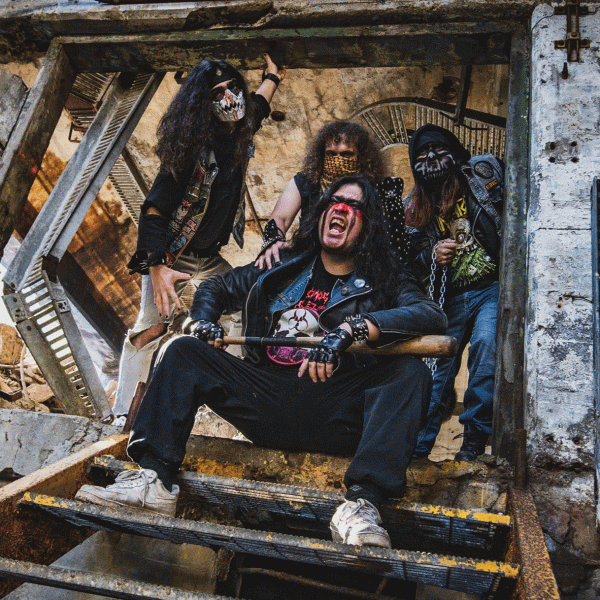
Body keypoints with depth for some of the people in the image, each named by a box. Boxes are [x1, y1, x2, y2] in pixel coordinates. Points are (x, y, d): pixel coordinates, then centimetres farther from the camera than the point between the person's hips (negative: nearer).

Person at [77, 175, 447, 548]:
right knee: (184, 351, -6)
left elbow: (432, 316, -13)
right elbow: (215, 288, 30)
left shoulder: (385, 281, 9)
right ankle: (155, 480, -22)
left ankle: (362, 503, -41)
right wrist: (203, 322, 5)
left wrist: (350, 329, -26)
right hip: (266, 402, 4)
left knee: (411, 372, -26)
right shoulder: (282, 269, 20)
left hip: (334, 416, -3)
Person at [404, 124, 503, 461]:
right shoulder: (415, 207, 10)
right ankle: (415, 447, 9)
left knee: (486, 343, -26)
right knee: (438, 367, 1)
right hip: (451, 297, 3)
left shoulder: (483, 173, 3)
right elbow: (412, 260, 14)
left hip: (493, 285, -3)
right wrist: (432, 256, -8)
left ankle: (474, 441, -16)